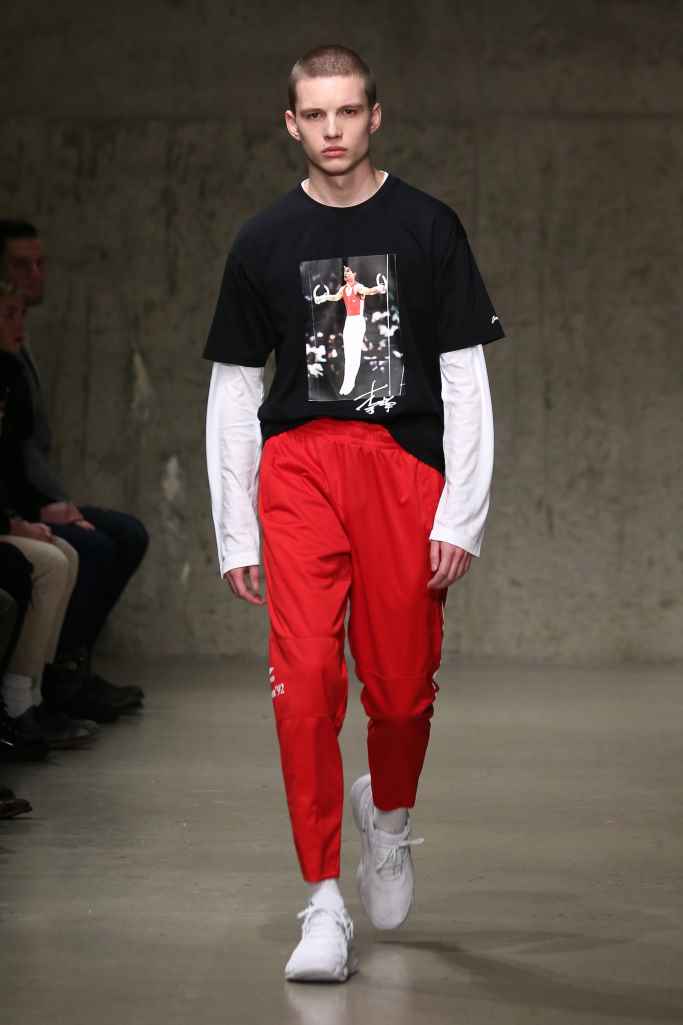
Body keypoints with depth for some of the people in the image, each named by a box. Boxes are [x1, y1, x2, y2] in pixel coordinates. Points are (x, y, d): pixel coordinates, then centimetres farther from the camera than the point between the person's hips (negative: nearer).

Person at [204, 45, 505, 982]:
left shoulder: (429, 228, 6)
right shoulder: (264, 242, 9)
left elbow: (465, 380, 5)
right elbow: (233, 392, 12)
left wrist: (461, 517, -3)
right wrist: (233, 535, 8)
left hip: (407, 464, 0)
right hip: (298, 464, 1)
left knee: (403, 690, 0)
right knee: (305, 682, -12)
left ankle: (389, 816, 34)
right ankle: (323, 905, -4)